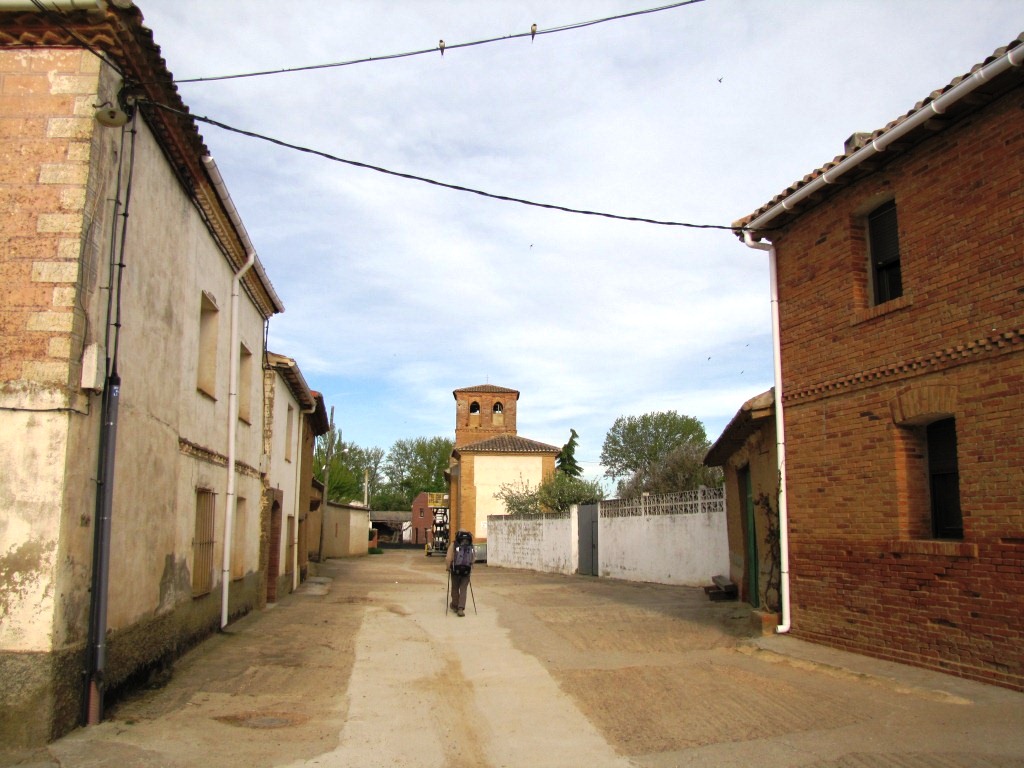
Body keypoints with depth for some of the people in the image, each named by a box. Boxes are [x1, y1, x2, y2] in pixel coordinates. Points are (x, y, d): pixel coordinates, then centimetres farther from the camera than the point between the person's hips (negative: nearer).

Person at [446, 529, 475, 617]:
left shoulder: (454, 544, -5)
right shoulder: (471, 546, 2)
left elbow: (448, 558, -12)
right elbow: (474, 558, 4)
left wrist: (448, 567, 4)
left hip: (456, 570, -1)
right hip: (467, 571, 1)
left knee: (455, 588, 18)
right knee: (463, 590, 6)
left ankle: (455, 605, 32)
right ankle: (461, 608, -8)